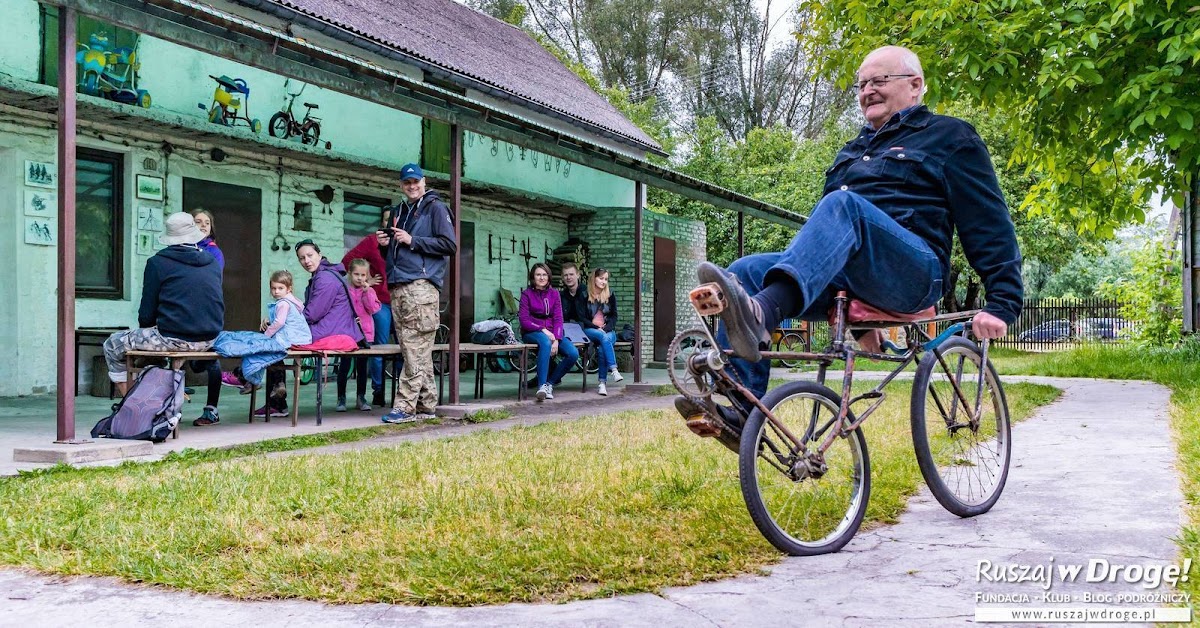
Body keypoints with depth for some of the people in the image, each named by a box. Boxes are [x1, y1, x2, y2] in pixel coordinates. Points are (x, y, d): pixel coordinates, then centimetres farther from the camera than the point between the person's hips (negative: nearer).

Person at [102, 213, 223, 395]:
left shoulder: (158, 263, -5)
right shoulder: (213, 263, 8)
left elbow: (147, 314, -3)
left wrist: (145, 327, 18)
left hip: (174, 338, -6)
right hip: (208, 340, 6)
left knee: (113, 345, 15)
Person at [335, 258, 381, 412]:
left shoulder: (370, 290, 7)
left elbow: (373, 309, -7)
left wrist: (367, 292, -13)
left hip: (365, 333, 2)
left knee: (362, 366, 9)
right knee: (344, 366, 0)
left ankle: (361, 397, 17)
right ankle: (341, 398, 7)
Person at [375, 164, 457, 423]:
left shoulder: (435, 207, 4)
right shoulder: (396, 212, 25)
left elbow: (450, 245, -7)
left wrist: (412, 241, -10)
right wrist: (384, 244, 8)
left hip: (422, 284, -7)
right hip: (397, 286, 8)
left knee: (415, 348, -12)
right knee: (415, 350, 7)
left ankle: (405, 406, -14)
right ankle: (425, 404, 12)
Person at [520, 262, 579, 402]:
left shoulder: (554, 294, 11)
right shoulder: (527, 294, 2)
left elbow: (558, 318, 2)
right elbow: (524, 320, -6)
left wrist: (556, 339, -14)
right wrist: (542, 330, -18)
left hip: (550, 332, 4)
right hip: (532, 333, -4)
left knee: (573, 353, -21)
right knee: (545, 342, -40)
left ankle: (550, 382, -6)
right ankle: (542, 386, -44)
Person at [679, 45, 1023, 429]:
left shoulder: (949, 137, 14)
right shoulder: (854, 151, 33)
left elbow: (989, 223, 5)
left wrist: (1003, 303, -6)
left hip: (913, 274, -6)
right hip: (842, 278, 6)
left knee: (843, 204, -35)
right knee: (745, 272, -18)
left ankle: (759, 316, -59)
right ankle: (741, 408, -30)